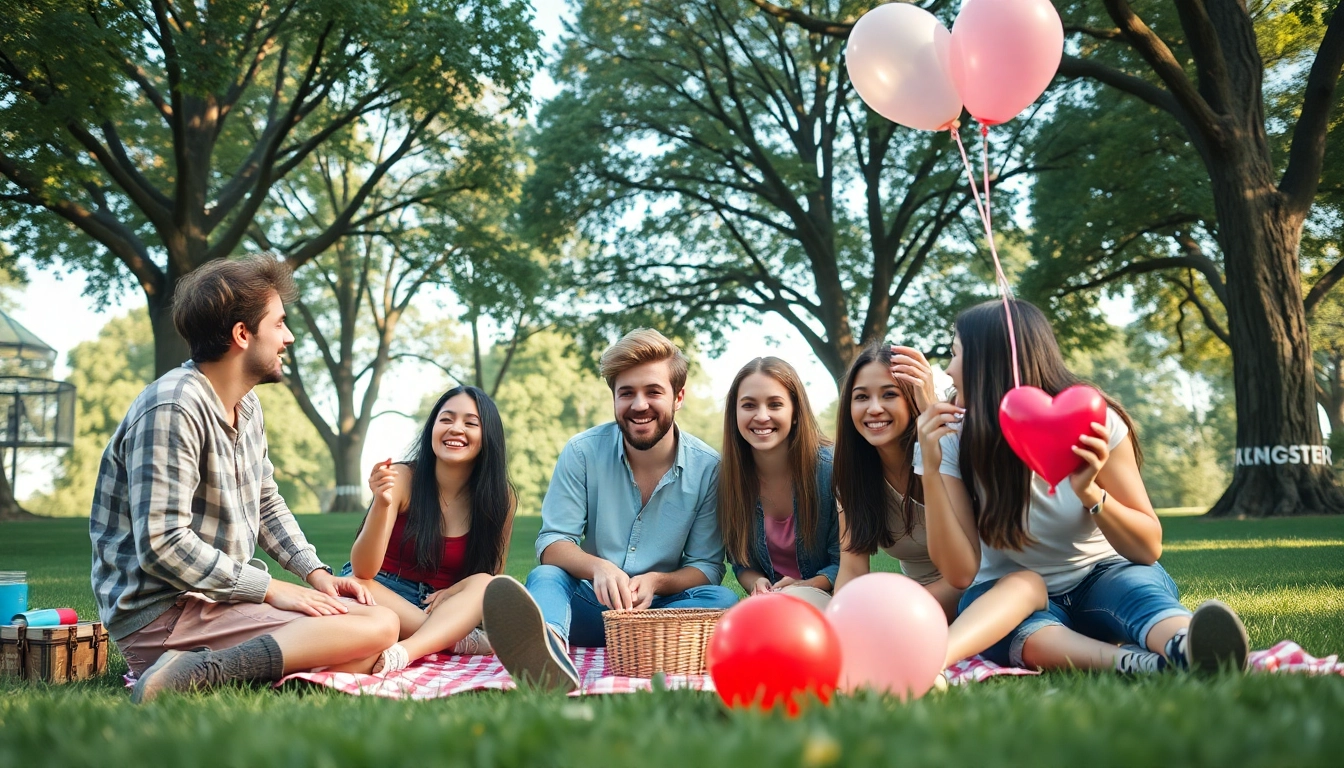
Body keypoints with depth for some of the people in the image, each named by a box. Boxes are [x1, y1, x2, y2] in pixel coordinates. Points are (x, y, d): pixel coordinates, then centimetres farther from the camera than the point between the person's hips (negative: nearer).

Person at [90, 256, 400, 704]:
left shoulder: (246, 405, 13)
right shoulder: (172, 409, -18)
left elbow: (267, 503, 23)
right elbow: (162, 546, -23)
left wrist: (315, 572, 8)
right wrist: (272, 589, -17)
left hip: (222, 596, 10)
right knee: (379, 627, -22)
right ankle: (202, 672, -27)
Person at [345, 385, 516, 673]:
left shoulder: (500, 498, -7)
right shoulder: (403, 478, -13)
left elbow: (493, 574, 5)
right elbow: (363, 570, -19)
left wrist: (454, 591, -18)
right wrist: (382, 504, -37)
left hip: (445, 608, 1)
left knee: (483, 585, -29)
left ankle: (403, 652, -50)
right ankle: (464, 640, -31)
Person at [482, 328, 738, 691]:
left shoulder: (708, 468, -2)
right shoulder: (582, 452, -2)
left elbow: (706, 567, 0)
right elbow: (553, 543, -5)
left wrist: (656, 581, -21)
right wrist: (597, 567, -27)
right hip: (592, 607, 0)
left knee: (722, 599, -29)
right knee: (545, 577, -28)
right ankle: (550, 646, -69)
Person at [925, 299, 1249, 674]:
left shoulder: (1092, 421, -12)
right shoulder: (957, 443, -8)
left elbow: (1149, 548, -11)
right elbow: (961, 569, -16)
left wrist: (1090, 493, -30)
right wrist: (931, 469, -26)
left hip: (1101, 577, 0)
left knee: (1138, 586, -34)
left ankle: (1189, 650, -65)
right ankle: (1139, 663, -57)